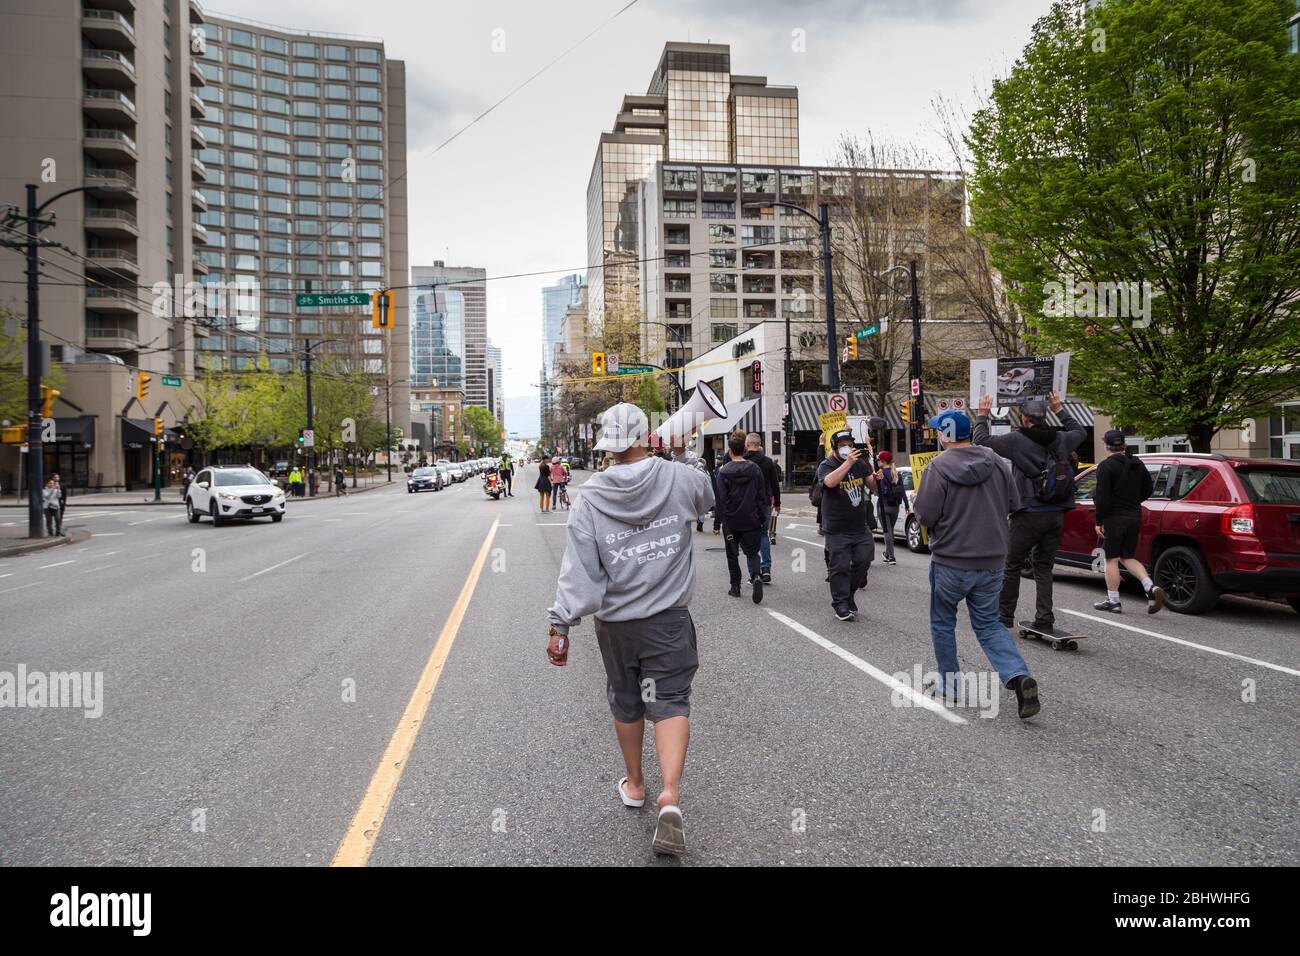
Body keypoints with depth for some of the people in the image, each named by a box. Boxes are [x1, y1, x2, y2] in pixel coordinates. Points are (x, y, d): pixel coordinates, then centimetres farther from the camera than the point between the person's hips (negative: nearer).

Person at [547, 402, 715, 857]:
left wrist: (561, 623, -10)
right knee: (670, 702, 3)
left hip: (615, 622, 1)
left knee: (626, 703, 18)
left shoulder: (590, 496, -9)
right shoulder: (681, 478, -8)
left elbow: (578, 566, -13)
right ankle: (669, 795, -16)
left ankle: (634, 785, 37)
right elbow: (707, 498, 16)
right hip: (669, 618, -1)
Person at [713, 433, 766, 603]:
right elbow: (761, 497, 2)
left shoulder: (723, 472, -9)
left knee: (732, 554, 13)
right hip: (751, 521, 2)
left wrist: (717, 523, -2)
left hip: (731, 521, -2)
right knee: (752, 552, 8)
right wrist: (762, 519, 9)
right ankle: (756, 576, -18)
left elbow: (719, 500, -9)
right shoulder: (755, 469, -1)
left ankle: (735, 587, 15)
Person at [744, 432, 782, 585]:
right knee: (764, 534, 15)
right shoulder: (768, 461, 1)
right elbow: (775, 484, 6)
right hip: (765, 503, 3)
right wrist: (777, 503, 16)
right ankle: (766, 568, 4)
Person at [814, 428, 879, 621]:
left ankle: (849, 593, 26)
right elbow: (830, 481, -29)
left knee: (864, 560, 5)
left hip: (860, 526, 5)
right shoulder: (826, 466, -8)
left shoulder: (859, 463, 9)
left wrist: (875, 478, -11)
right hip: (838, 530, -5)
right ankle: (840, 604, 9)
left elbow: (872, 486, 12)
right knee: (840, 567, -1)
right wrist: (848, 463, -33)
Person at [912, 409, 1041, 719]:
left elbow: (925, 516, -16)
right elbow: (1014, 505, 8)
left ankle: (949, 684, 23)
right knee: (989, 624, 14)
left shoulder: (939, 467, -15)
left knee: (942, 623, 16)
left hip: (950, 561, -4)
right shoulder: (996, 461, 1)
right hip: (992, 562, 4)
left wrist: (916, 500, 5)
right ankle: (1019, 676, -7)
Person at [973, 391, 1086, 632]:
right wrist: (1060, 409, 35)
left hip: (1028, 515, -5)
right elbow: (1080, 432, 28)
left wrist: (982, 415, 10)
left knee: (1012, 566, 6)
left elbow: (982, 440, -6)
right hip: (1056, 515, 5)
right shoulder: (1060, 439, 6)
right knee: (1044, 567, 11)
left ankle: (1005, 615, 12)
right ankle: (1045, 619, 8)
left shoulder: (1017, 440, -10)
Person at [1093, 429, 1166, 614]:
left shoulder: (1106, 466, -13)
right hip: (1134, 517, 7)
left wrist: (1099, 521, -12)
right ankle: (1152, 588, -3)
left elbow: (1102, 497, -18)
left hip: (1114, 518, -7)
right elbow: (1148, 489, 16)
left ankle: (1113, 601, 3)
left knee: (1111, 559, 0)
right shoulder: (1137, 465, 10)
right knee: (1128, 558, 16)